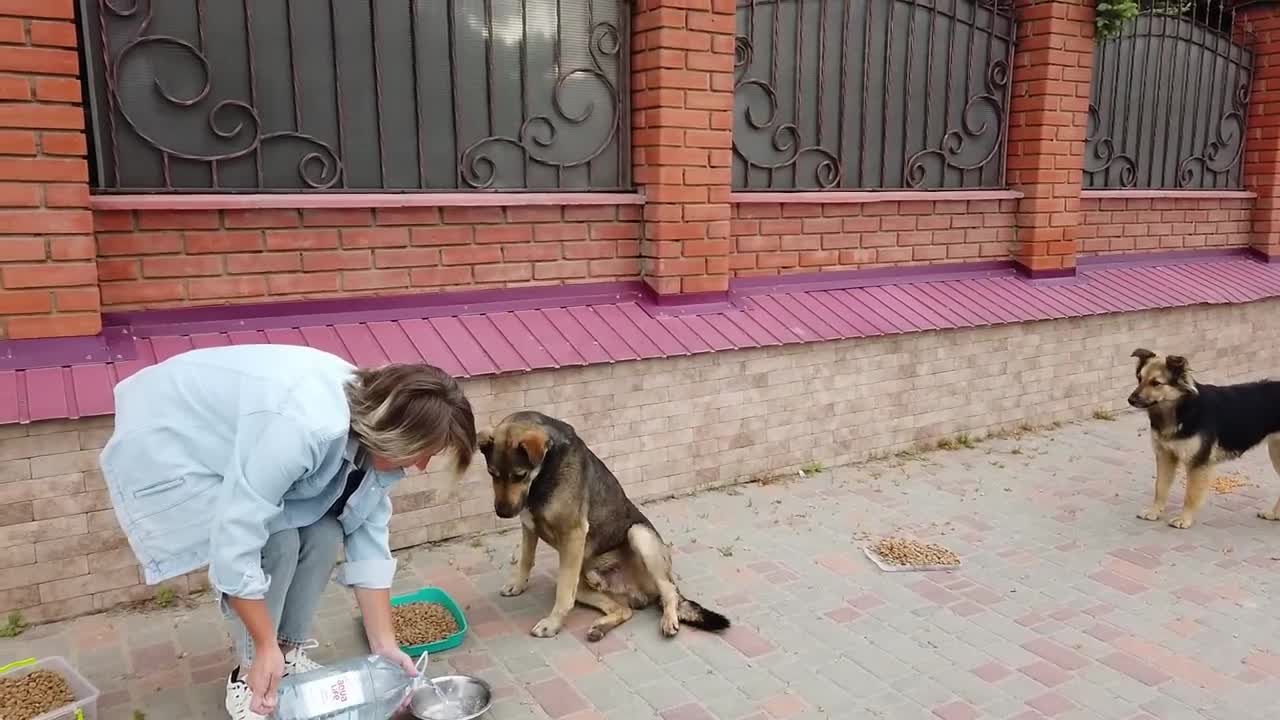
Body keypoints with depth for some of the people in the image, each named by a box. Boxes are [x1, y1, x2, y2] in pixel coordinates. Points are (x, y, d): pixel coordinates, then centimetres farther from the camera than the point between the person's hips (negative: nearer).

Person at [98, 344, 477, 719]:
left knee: (323, 532, -6)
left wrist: (384, 644, -4)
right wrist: (267, 646, -27)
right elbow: (235, 540, -35)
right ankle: (248, 678, 3)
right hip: (165, 444, -7)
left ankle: (290, 655, 12)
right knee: (276, 542, -18)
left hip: (237, 441, 7)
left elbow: (368, 537, -4)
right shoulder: (305, 426, -39)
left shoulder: (371, 437, -12)